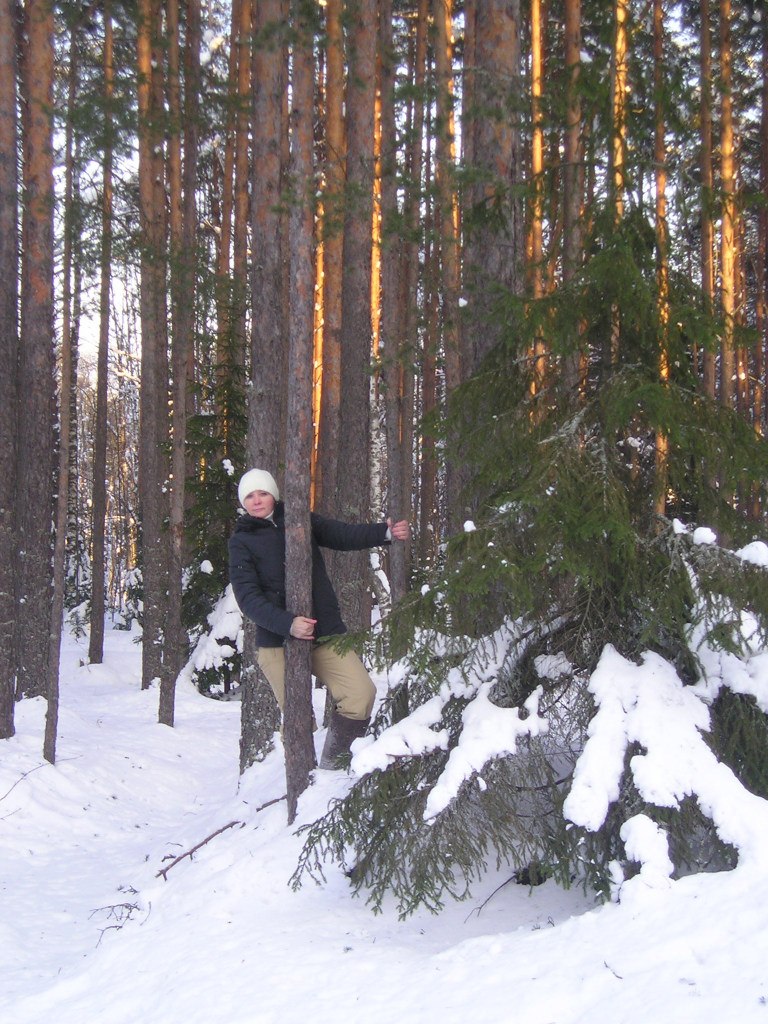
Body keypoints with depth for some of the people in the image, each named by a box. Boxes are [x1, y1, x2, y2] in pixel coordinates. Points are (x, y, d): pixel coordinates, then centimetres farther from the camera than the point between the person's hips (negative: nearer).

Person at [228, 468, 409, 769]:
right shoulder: (241, 541, 2)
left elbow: (343, 534, 3)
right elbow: (248, 597, -8)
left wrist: (386, 531, -14)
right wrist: (288, 623, -23)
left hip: (326, 633, 2)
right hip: (278, 640, -2)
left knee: (361, 693, -14)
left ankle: (331, 766, 1)